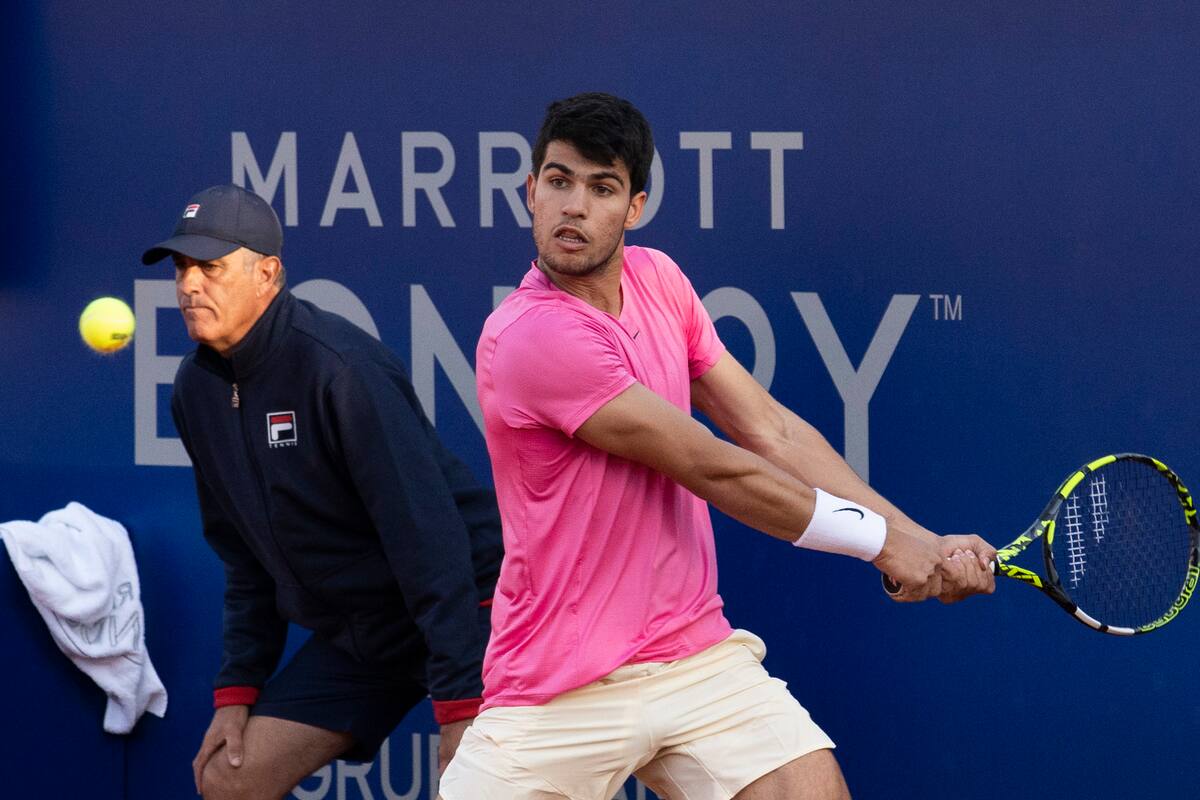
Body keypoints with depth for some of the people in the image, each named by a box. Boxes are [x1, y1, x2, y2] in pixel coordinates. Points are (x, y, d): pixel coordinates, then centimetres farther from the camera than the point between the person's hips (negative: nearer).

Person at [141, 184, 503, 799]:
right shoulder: (196, 390, 3)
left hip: (463, 606, -8)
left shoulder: (340, 367, -23)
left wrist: (461, 704, -30)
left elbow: (425, 529, -27)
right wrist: (238, 690, 7)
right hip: (350, 633, 8)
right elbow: (244, 555, 14)